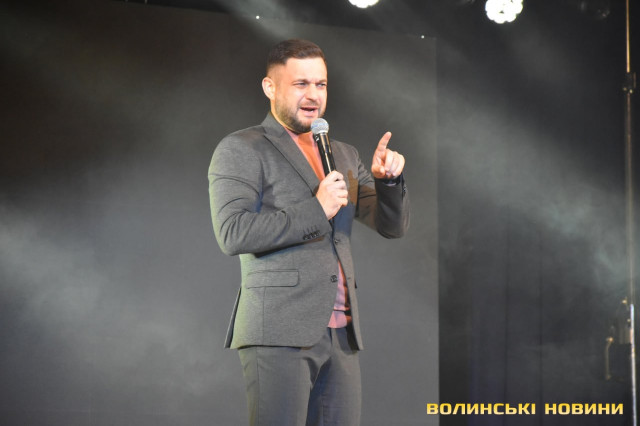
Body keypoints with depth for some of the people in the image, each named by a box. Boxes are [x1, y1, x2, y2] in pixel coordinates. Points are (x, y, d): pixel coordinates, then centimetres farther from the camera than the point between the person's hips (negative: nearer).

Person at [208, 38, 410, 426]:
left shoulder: (344, 156, 21)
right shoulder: (241, 150, 1)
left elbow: (393, 226, 18)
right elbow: (233, 233, -12)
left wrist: (388, 179, -2)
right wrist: (316, 210, -12)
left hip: (340, 335, 6)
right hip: (279, 334, -6)